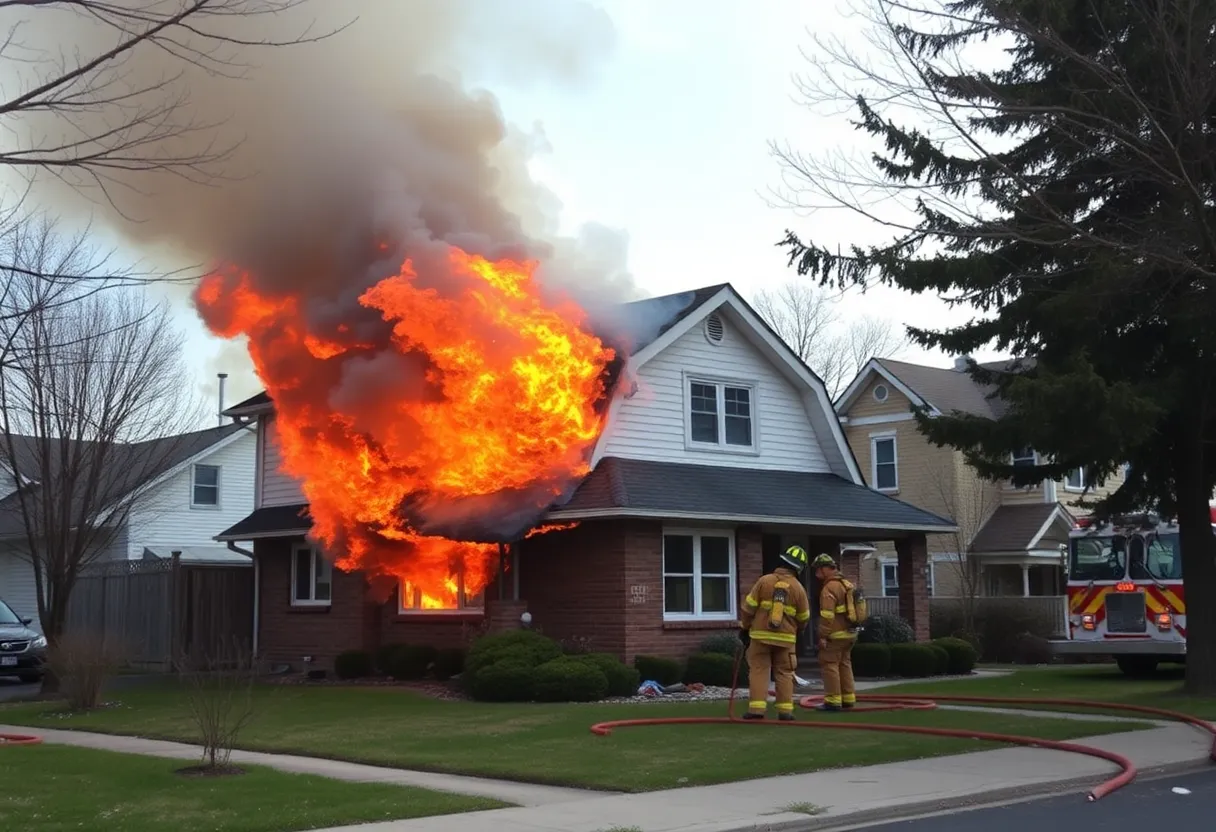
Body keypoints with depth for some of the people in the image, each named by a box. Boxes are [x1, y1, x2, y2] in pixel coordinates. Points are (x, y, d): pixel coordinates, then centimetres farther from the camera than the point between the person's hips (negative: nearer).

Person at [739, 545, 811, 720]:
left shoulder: (764, 581, -5)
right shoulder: (798, 588, -1)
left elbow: (749, 607, -3)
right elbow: (803, 618, 9)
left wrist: (745, 627, 10)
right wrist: (795, 629, 29)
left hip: (761, 635, -1)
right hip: (785, 638, 1)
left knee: (758, 671, 2)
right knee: (784, 674, 10)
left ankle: (757, 708, -6)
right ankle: (785, 710, 6)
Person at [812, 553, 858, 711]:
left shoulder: (829, 588, -15)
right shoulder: (846, 584, 15)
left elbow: (827, 615, -21)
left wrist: (823, 636, -18)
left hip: (835, 635, -9)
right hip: (849, 633, 9)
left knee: (829, 665, -4)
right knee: (844, 665, 14)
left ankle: (833, 701, -4)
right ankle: (848, 699, 17)